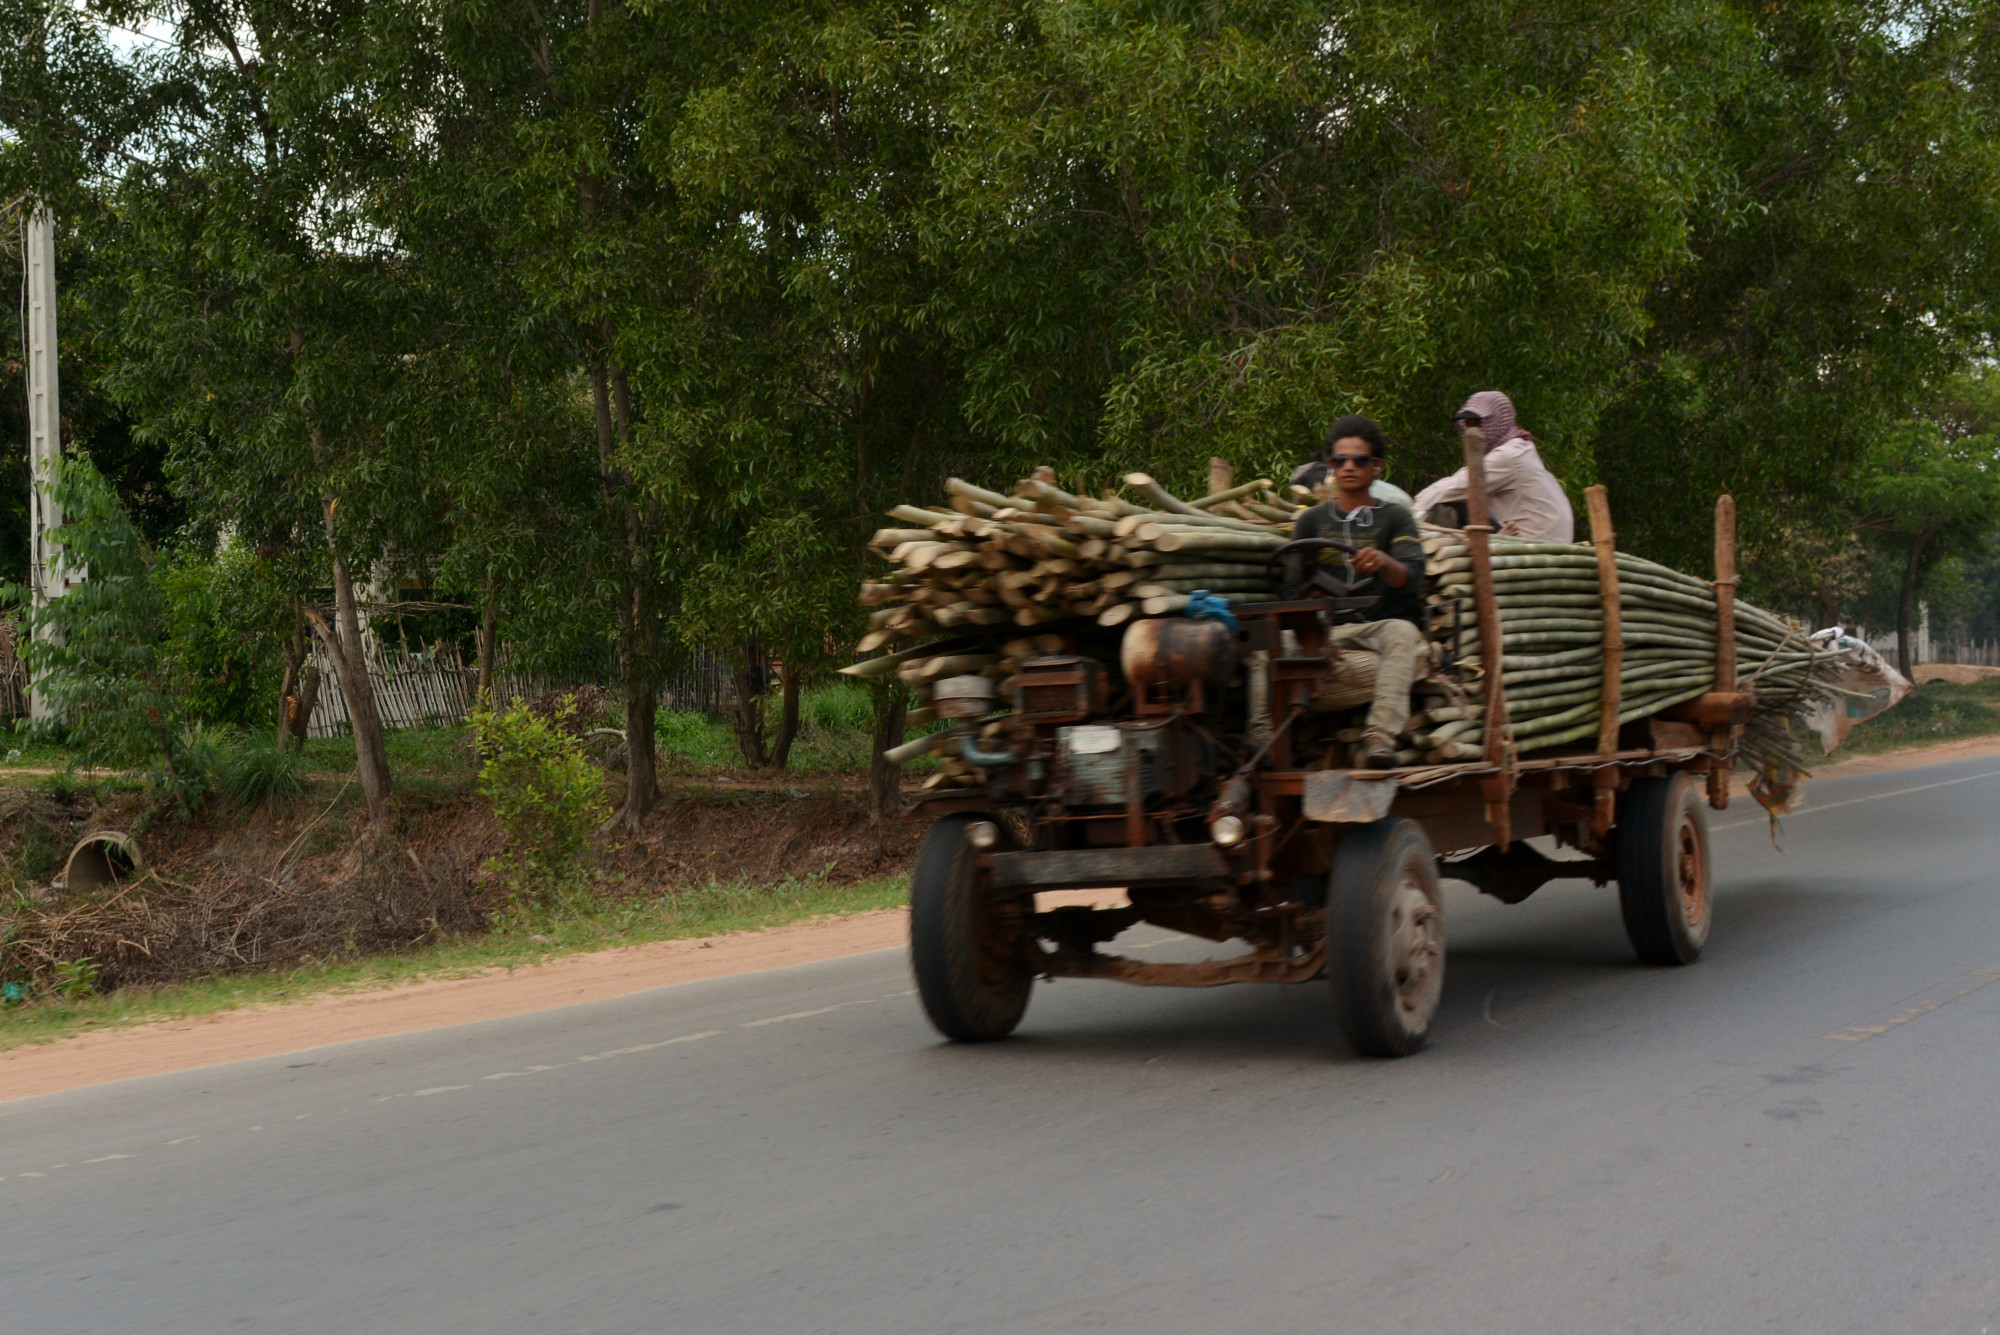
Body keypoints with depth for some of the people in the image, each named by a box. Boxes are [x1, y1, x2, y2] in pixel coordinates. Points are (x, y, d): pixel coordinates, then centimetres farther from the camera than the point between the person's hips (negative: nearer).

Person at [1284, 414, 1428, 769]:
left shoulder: (1395, 517, 10)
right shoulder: (1312, 521, 16)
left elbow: (1413, 577, -8)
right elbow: (1293, 590, 8)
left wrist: (1385, 563, -32)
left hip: (1385, 622, -2)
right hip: (1328, 628, 2)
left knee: (1402, 633, -38)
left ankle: (1379, 737, -54)